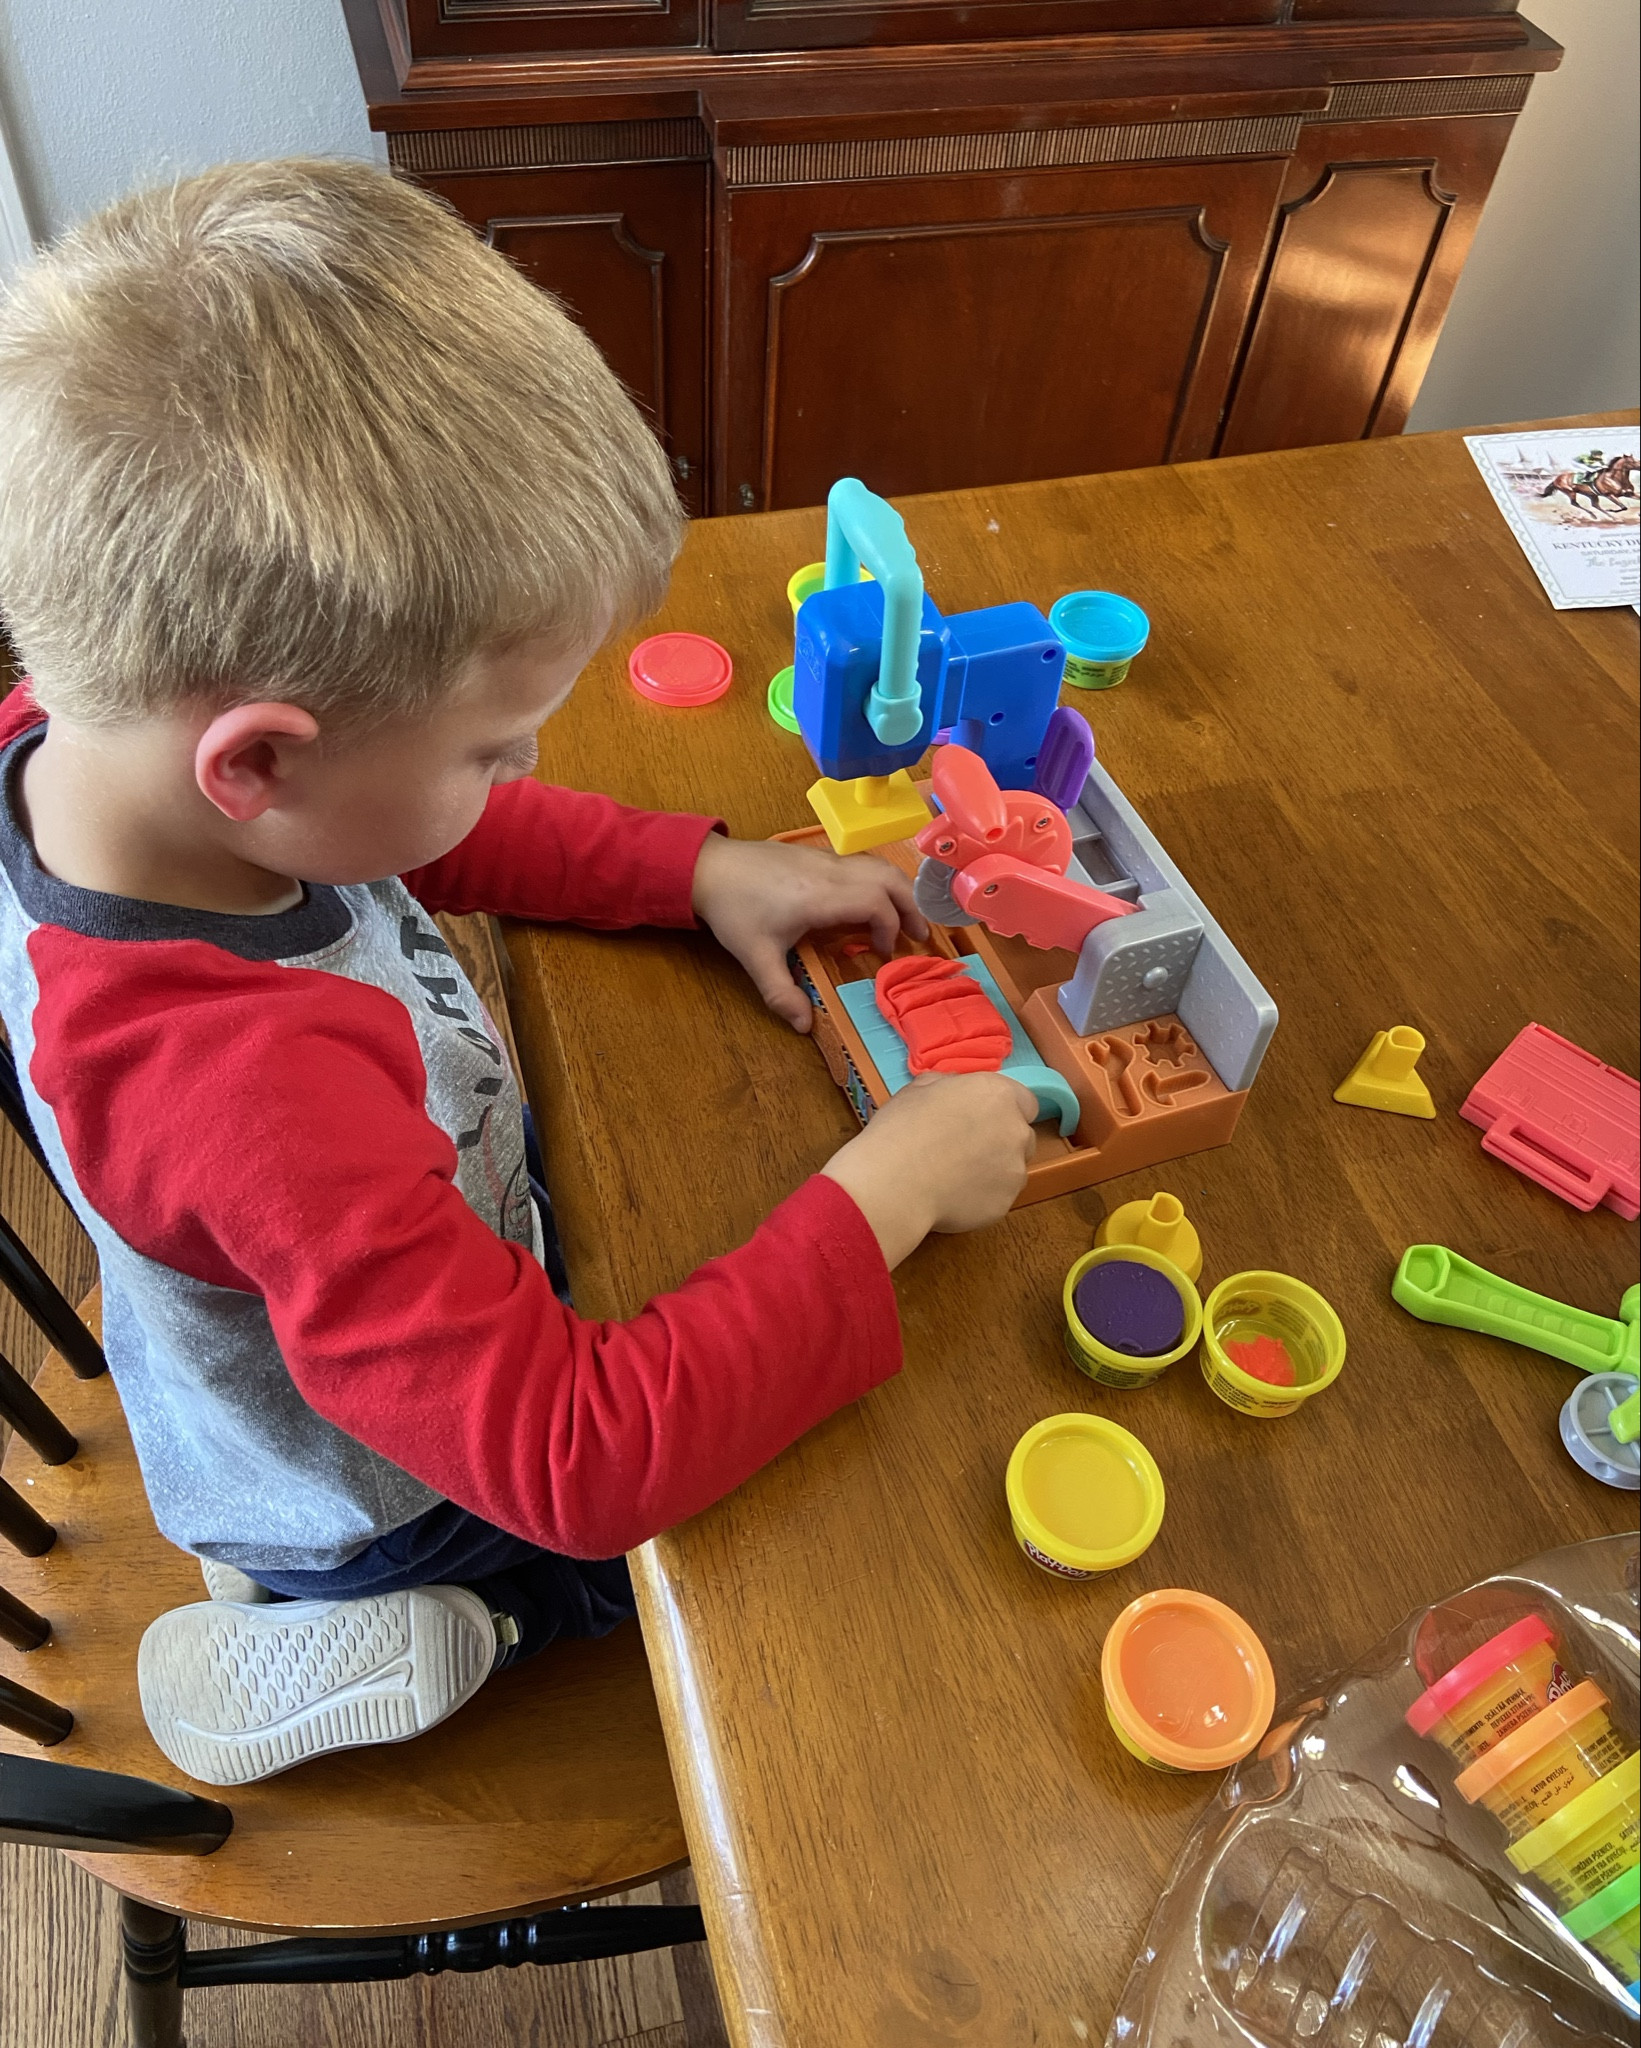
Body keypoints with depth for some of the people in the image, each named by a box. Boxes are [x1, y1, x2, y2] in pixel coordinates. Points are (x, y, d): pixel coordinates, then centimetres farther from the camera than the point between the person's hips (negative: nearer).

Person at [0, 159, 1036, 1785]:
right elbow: (583, 1457, -40)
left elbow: (417, 834, -2)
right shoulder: (255, 1089, -46)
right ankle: (430, 1645, 14)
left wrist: (701, 873, -12)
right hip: (392, 1513, -6)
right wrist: (886, 1196, -34)